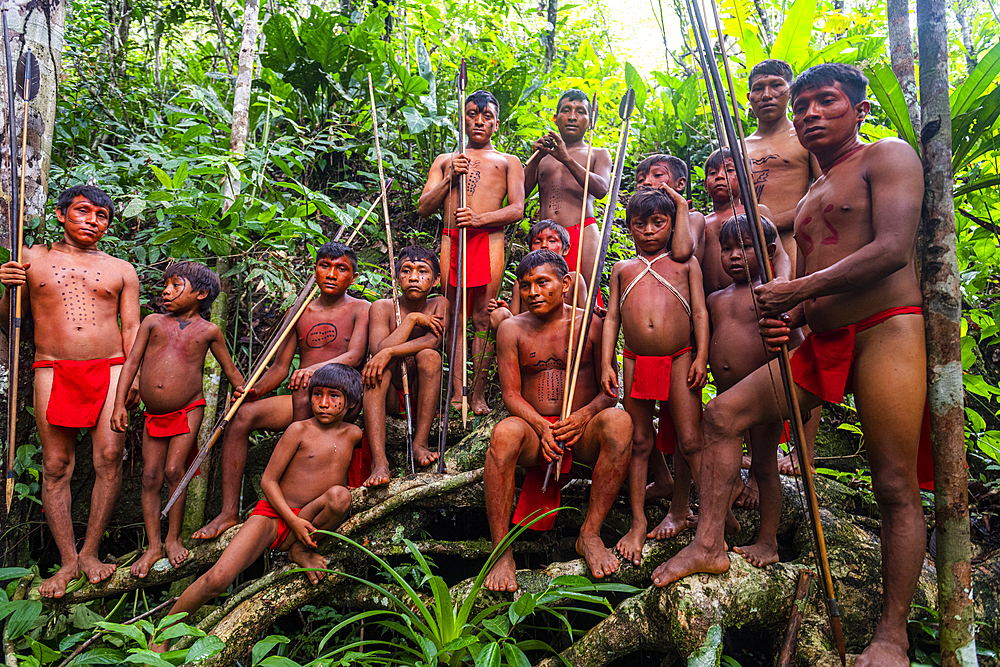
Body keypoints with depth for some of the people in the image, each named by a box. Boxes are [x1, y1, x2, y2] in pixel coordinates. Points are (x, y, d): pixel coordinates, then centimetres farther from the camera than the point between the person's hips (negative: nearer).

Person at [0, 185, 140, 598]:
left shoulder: (121, 270, 16)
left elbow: (131, 328, 12)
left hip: (110, 369, 0)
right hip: (52, 369, 0)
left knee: (109, 457, -11)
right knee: (55, 466, -1)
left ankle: (90, 552, 1)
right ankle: (67, 561, 6)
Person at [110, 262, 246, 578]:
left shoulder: (208, 331, 3)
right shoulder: (153, 322, 7)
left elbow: (231, 369, 12)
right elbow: (131, 362, 4)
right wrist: (119, 404, -4)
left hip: (188, 411, -2)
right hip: (154, 416, 3)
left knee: (173, 471, -7)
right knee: (150, 476, 2)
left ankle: (173, 539, 11)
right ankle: (153, 546, 12)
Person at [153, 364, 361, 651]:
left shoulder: (353, 435, 2)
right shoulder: (299, 429, -5)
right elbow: (268, 480, -5)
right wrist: (293, 520, -16)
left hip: (307, 523, 2)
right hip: (272, 515, -2)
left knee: (340, 495, -31)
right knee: (218, 578, -20)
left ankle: (300, 551, -5)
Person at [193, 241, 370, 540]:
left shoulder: (360, 309, 3)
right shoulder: (299, 312, 17)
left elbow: (354, 356, -14)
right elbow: (280, 367, 14)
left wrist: (314, 369, -32)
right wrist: (255, 390, -6)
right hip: (301, 402, 5)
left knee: (307, 388, -36)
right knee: (241, 415, -17)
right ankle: (229, 512, -15)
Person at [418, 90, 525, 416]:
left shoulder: (508, 162, 20)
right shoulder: (445, 160, 25)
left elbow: (517, 209, 6)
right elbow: (423, 207, 15)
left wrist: (480, 218, -11)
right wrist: (451, 178, 0)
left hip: (488, 239, -2)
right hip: (450, 239, 2)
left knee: (483, 319, -5)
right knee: (452, 316, -1)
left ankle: (478, 394, 0)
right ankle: (457, 394, 4)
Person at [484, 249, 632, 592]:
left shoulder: (591, 324, 3)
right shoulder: (512, 329, 5)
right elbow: (511, 395, 0)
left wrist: (583, 415, -19)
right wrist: (541, 426, -19)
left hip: (582, 433, 0)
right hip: (534, 429, 0)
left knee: (618, 421, -31)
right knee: (505, 432, -34)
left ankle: (589, 534, -20)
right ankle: (501, 552, -24)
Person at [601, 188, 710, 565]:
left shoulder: (685, 264, 11)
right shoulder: (622, 269, 15)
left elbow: (700, 312, 7)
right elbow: (612, 318, 11)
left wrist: (701, 357, -4)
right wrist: (606, 364, 3)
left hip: (678, 361, -1)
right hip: (635, 363, 2)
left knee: (690, 441, -1)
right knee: (639, 442, 7)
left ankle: (679, 509, 20)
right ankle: (638, 523, 15)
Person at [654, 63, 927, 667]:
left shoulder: (889, 156, 0)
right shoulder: (810, 200, 23)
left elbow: (894, 249, -16)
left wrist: (797, 290, -16)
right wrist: (787, 318, 0)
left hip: (886, 330, -8)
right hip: (822, 343, 8)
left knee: (896, 485, -6)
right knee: (723, 414, 1)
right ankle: (710, 544, 7)